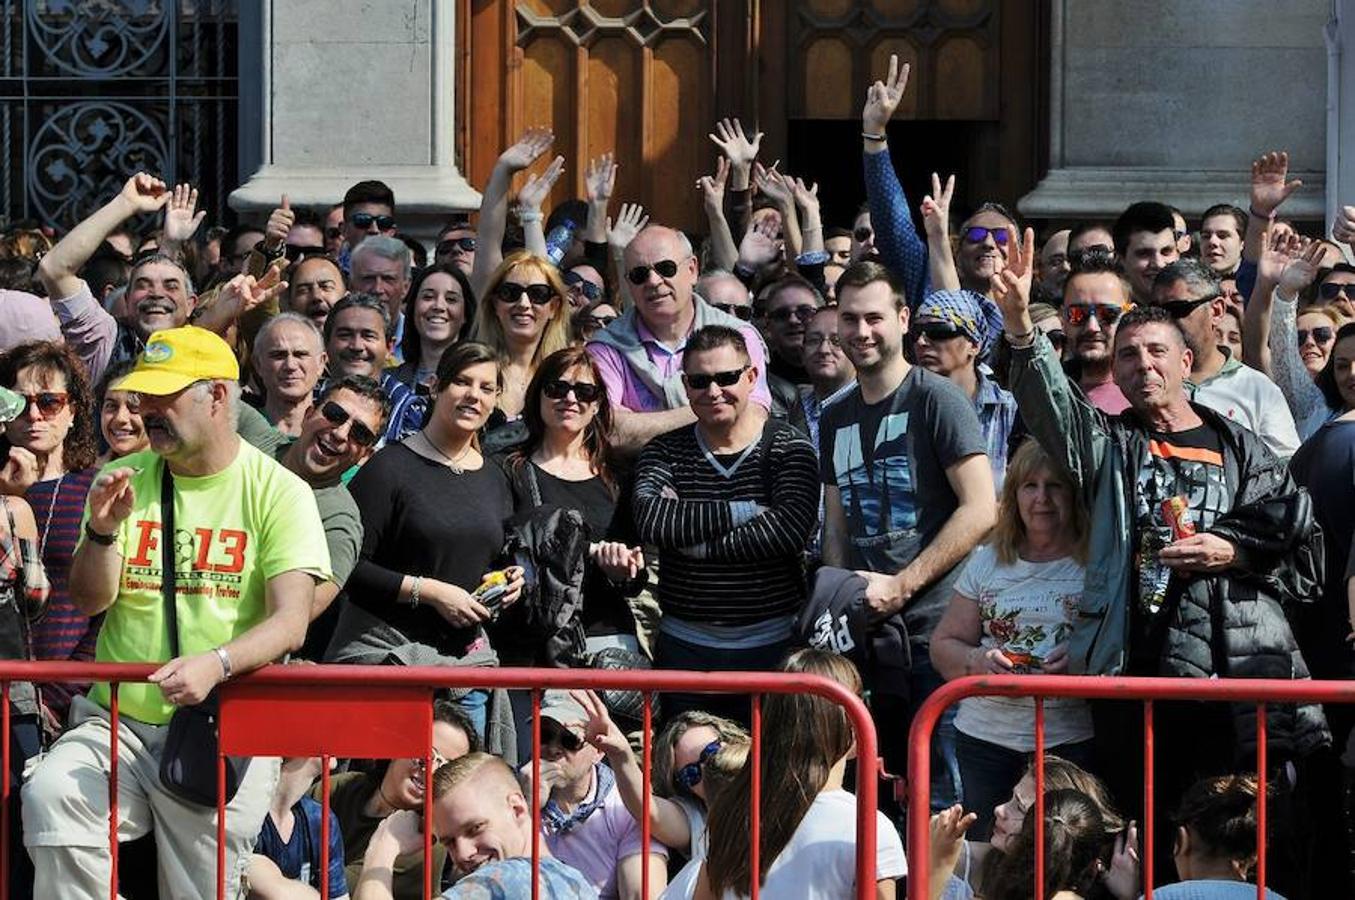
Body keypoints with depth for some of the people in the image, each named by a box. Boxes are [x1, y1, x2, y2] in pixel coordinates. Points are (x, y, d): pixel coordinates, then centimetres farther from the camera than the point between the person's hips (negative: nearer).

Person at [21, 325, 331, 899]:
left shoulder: (278, 493, -1)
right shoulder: (126, 480, 11)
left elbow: (290, 623, -11)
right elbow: (87, 601, 8)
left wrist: (216, 663, -29)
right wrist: (103, 530, -12)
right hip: (116, 721, 3)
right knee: (49, 795, -27)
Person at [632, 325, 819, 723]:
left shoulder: (788, 447, 0)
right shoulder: (665, 451, 6)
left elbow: (790, 529, -17)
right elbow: (649, 519, -14)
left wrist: (697, 543, -14)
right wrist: (742, 511, -17)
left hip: (770, 647, -2)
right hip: (684, 649, 2)